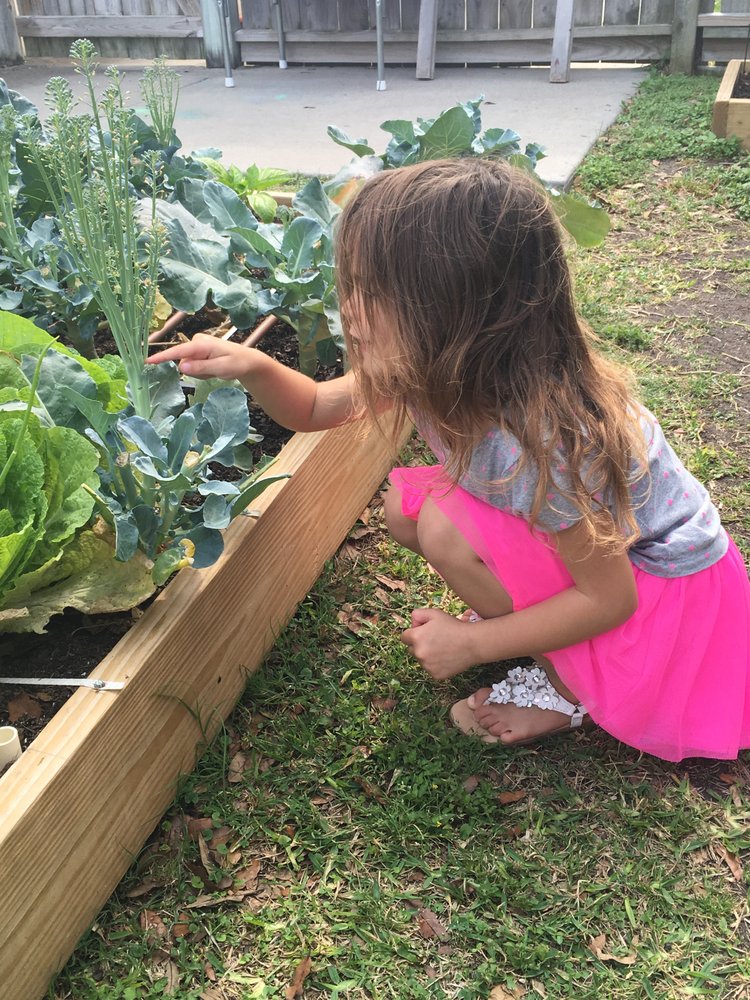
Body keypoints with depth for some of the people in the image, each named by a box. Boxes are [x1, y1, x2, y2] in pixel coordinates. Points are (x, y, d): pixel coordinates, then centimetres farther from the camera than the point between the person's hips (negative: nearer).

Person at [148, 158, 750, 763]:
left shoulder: (537, 438, -36)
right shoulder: (435, 369, -14)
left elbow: (610, 597, -25)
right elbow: (315, 408, 2)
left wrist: (470, 643, -20)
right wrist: (255, 368, -19)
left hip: (662, 583, -7)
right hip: (595, 539, 7)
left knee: (445, 530, -25)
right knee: (405, 507, -7)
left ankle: (568, 686, -4)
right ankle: (515, 610, 11)